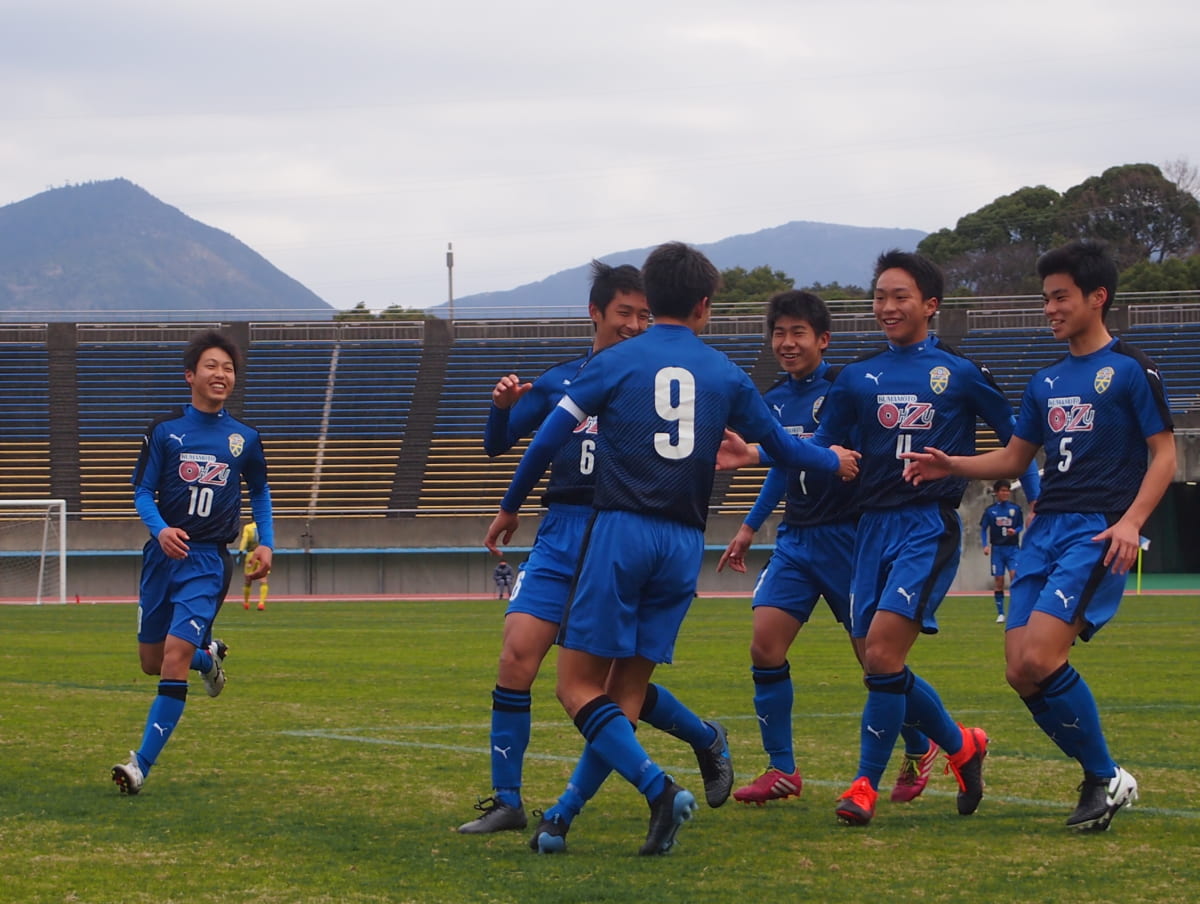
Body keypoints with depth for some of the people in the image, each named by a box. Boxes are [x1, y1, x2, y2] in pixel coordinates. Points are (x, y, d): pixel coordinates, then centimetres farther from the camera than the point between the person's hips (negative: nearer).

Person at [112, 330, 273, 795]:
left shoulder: (244, 439, 5)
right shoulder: (165, 430, 0)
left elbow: (259, 492, 22)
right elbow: (142, 492, 0)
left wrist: (266, 544, 10)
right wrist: (160, 529, -20)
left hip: (208, 561, -2)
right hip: (164, 552, 2)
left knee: (175, 656, -17)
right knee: (152, 662, 10)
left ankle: (142, 764, -14)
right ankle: (209, 656, 45)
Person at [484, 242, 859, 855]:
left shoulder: (616, 362, 3)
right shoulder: (725, 373, 11)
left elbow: (550, 436, 1)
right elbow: (781, 446, 21)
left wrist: (510, 507, 14)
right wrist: (835, 463, 41)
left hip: (621, 531, -4)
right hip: (684, 544, 4)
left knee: (578, 685, -3)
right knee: (625, 696, 9)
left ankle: (659, 789, -22)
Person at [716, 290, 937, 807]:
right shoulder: (775, 401, 9)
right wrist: (750, 527, 24)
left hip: (847, 534, -6)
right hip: (795, 540, 6)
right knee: (765, 645, -8)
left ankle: (920, 751, 23)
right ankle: (782, 770, -1)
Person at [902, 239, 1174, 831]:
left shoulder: (1130, 370, -1)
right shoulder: (1046, 382, 19)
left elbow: (1164, 454, -4)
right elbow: (1012, 460, 24)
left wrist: (1130, 520, -18)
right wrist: (950, 465, 7)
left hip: (1097, 534, -7)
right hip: (1045, 531, 7)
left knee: (1040, 658, -22)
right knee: (1020, 671, -5)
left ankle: (1106, 779, -7)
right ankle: (1101, 779, 9)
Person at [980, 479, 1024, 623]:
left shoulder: (1016, 508, 4)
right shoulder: (990, 510, 3)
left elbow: (1021, 525, 10)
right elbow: (983, 529, 8)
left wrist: (1015, 531, -13)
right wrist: (985, 545, -5)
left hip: (1013, 548, -1)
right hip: (997, 548, 1)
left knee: (1014, 575, -16)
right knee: (998, 580, 0)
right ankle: (1000, 613, 8)